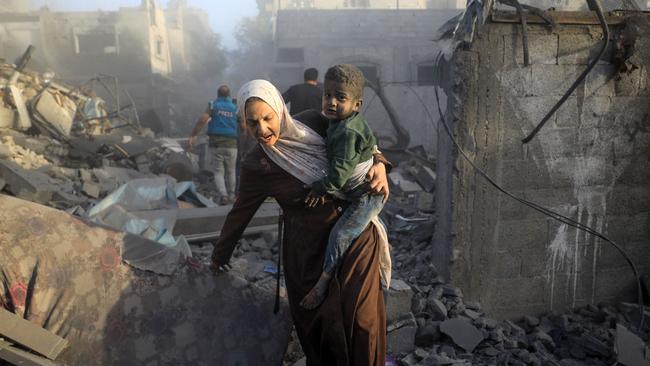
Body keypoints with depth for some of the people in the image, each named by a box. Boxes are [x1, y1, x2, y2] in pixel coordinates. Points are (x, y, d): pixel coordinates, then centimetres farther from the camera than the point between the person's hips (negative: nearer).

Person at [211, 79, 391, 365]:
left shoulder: (314, 123, -7)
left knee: (362, 317, 11)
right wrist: (220, 254, 15)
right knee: (320, 323, 10)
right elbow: (240, 213, 3)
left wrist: (379, 164, -14)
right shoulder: (256, 166, -11)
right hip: (311, 252, -2)